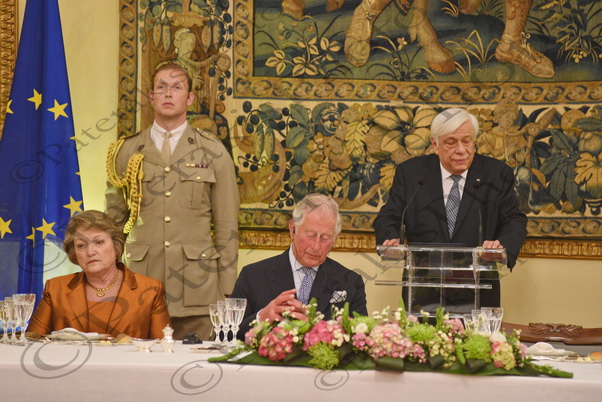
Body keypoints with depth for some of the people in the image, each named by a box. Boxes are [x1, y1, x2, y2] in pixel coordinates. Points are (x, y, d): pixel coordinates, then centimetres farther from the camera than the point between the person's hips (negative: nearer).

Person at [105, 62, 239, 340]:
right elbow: (113, 220, 17)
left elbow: (227, 226, 6)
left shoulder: (213, 152, 8)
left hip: (196, 290, -1)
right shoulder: (126, 151, 11)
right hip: (140, 286, 1)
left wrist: (227, 295, 1)